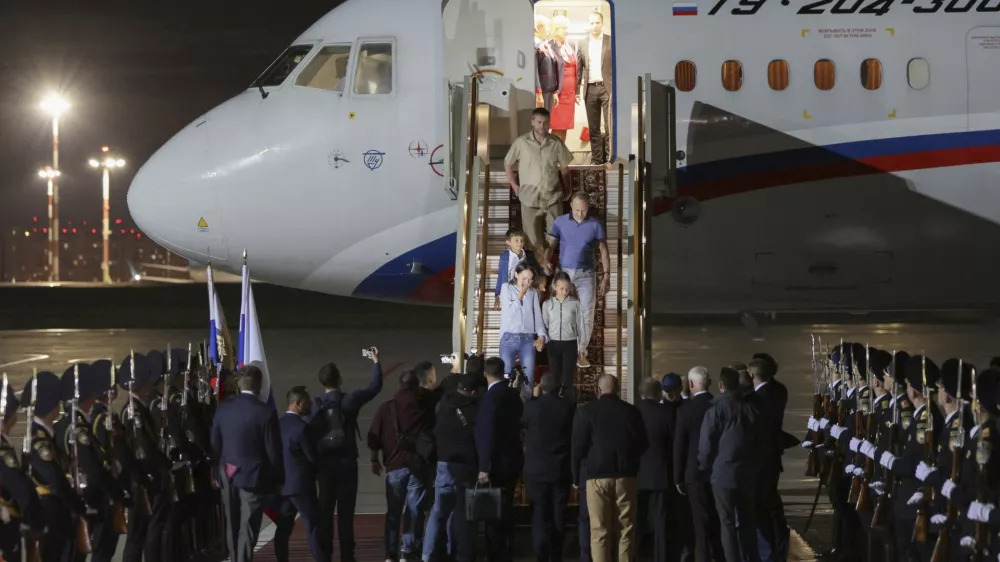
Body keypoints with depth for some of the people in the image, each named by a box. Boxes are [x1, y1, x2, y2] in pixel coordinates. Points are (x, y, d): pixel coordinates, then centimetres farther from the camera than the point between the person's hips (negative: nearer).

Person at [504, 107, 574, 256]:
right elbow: (507, 163, 7)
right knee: (533, 237, 3)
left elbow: (564, 167, 10)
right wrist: (514, 185, 5)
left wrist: (566, 188, 9)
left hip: (553, 197, 1)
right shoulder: (521, 142, -4)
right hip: (530, 197, -1)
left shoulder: (556, 143, -1)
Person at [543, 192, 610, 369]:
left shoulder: (595, 225, -1)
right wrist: (545, 260, -25)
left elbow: (604, 251, 4)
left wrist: (606, 276, -1)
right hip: (564, 273, 0)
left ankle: (581, 352, 10)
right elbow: (550, 244, -4)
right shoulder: (560, 222, -1)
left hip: (586, 275, 0)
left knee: (586, 314, -1)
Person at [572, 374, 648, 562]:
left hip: (598, 475, -2)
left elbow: (578, 447, -5)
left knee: (599, 531, 0)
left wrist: (576, 474, 13)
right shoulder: (631, 411, 1)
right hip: (625, 475, 2)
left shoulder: (587, 411, -4)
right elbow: (643, 445, 6)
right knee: (626, 530, 7)